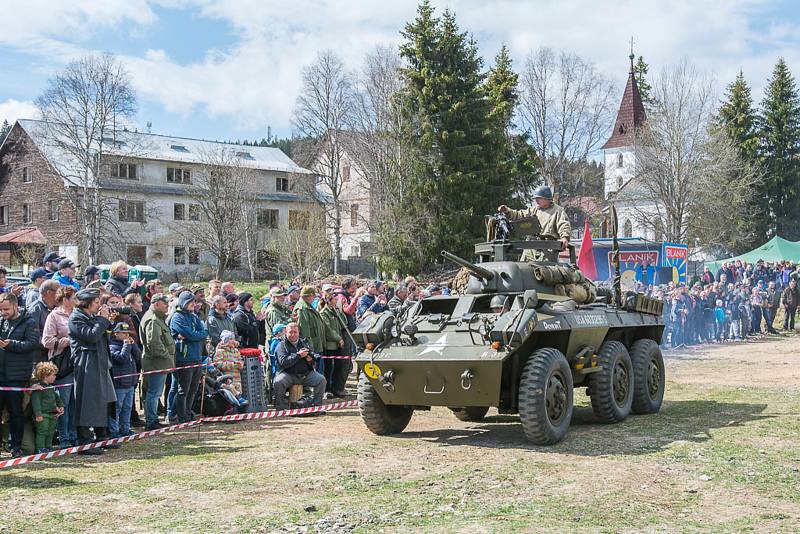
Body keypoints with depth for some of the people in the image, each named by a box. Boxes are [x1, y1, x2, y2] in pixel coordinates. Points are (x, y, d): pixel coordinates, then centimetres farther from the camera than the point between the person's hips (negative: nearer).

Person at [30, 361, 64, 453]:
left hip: (52, 414, 9)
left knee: (51, 432, 14)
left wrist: (61, 405, 23)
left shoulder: (51, 387, 15)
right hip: (42, 415, -9)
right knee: (42, 432, -7)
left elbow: (56, 397, 32)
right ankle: (40, 449, -1)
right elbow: (35, 400, -20)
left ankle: (48, 447, 24)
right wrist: (38, 414, -25)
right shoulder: (38, 387, -13)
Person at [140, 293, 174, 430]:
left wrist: (168, 355, 16)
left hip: (159, 362, 11)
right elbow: (154, 343, -26)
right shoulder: (152, 320, -17)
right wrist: (167, 355, -16)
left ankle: (153, 419, 25)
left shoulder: (158, 318, 19)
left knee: (155, 393, 17)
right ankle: (150, 422, -1)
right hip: (157, 363, -11)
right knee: (154, 392, -6)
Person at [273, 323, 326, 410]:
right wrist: (298, 355, -17)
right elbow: (283, 362, -13)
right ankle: (282, 408, -15)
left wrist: (311, 360, -5)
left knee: (321, 379, -18)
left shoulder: (305, 343, 17)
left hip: (306, 374, 3)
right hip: (288, 374, -3)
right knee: (278, 382, -32)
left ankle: (317, 405, -3)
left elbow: (316, 357, 20)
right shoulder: (281, 346, 3)